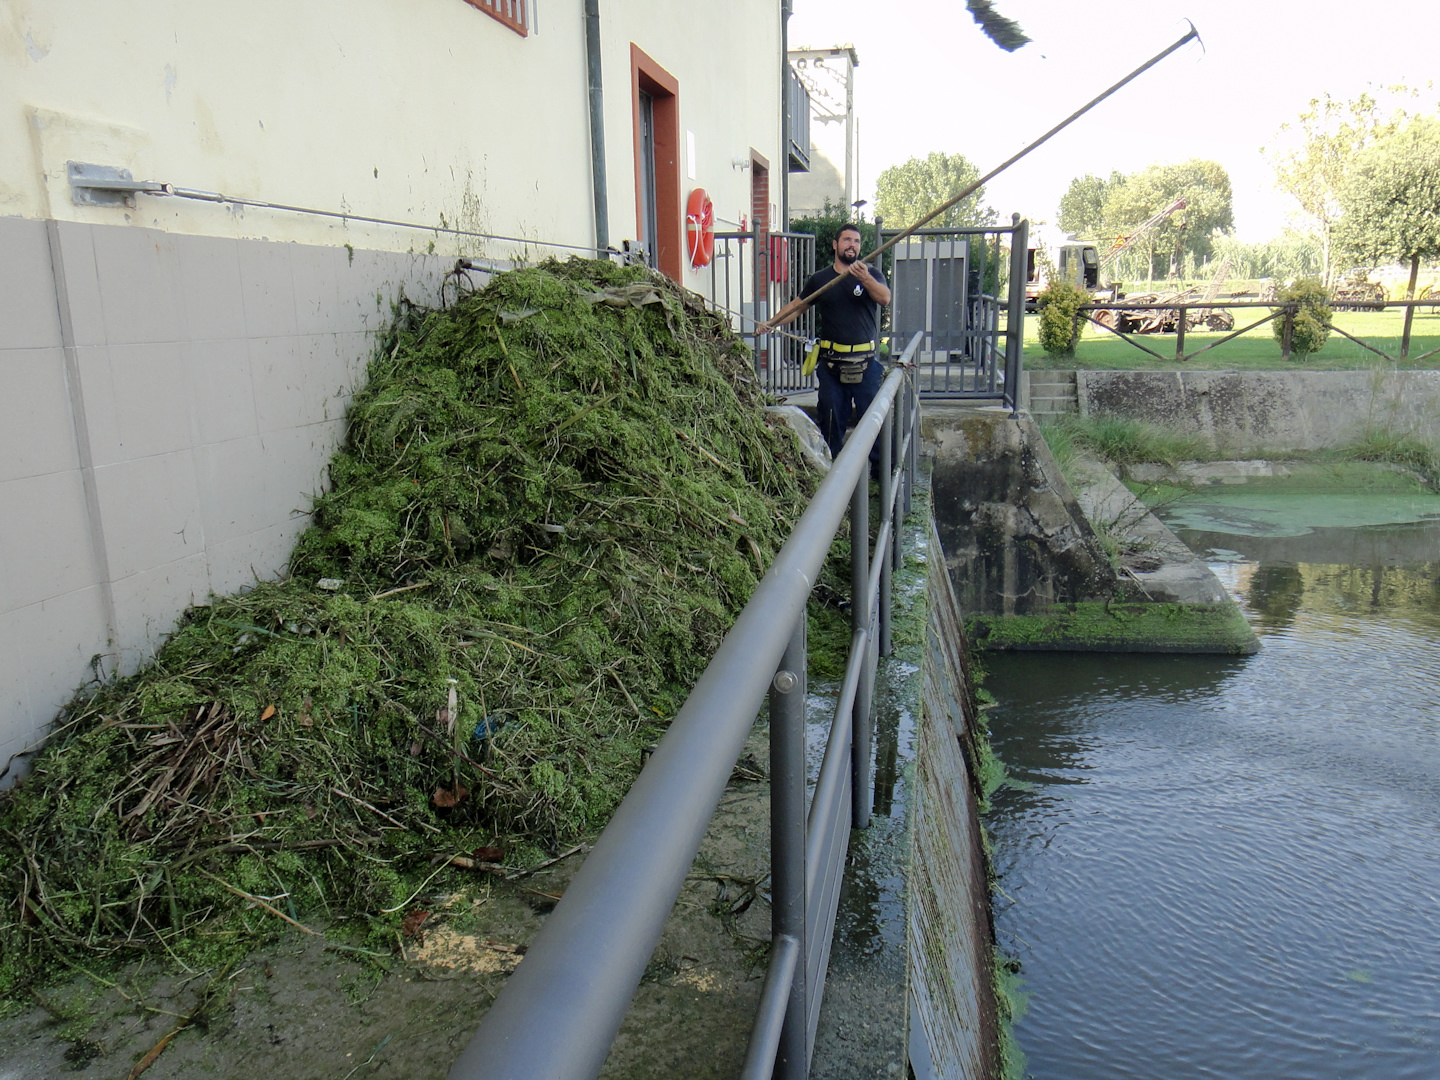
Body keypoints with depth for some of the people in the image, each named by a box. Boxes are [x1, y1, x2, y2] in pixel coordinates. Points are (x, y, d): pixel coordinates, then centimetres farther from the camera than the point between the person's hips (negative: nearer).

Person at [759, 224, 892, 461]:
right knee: (831, 419, 5)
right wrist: (771, 323, 4)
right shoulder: (820, 279, 10)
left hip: (866, 363, -1)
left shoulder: (871, 275, 5)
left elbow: (884, 298, -15)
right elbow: (797, 306, 18)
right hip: (831, 363, 1)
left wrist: (865, 278, -33)